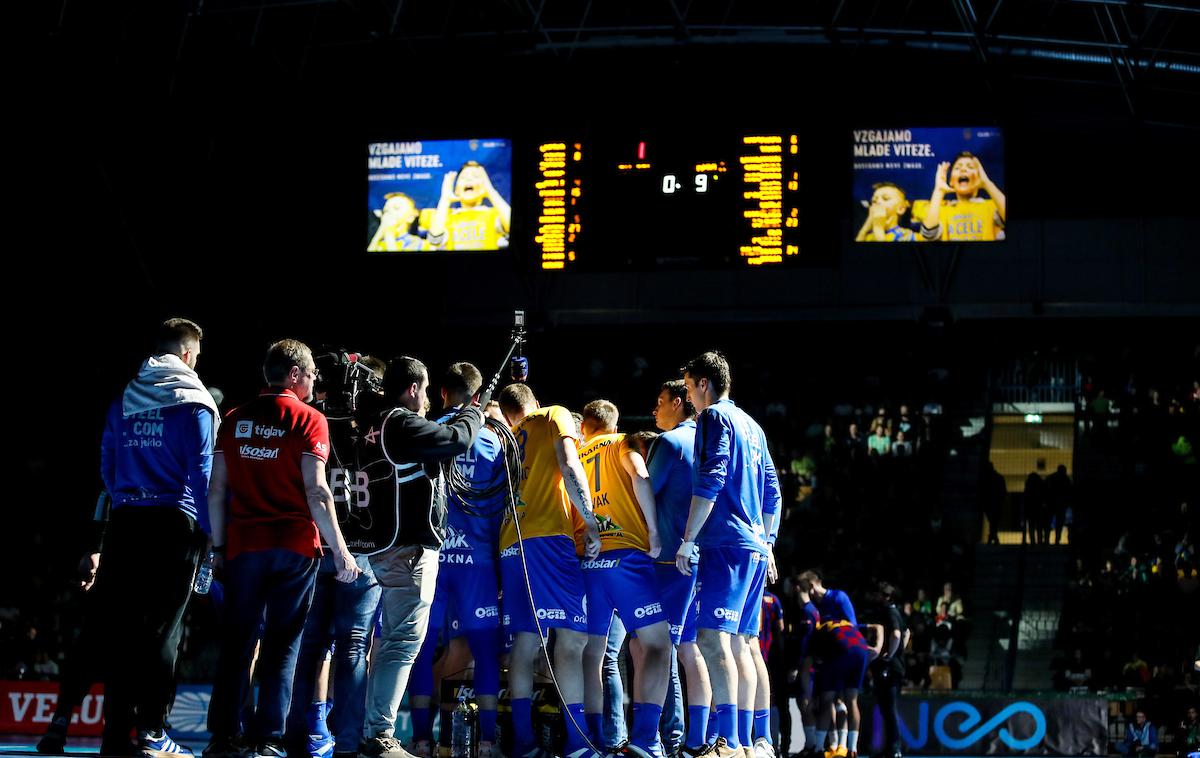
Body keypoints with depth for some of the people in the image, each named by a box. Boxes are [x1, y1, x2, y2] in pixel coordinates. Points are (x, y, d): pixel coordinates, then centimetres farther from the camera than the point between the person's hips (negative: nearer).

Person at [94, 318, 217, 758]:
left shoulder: (123, 400, 13)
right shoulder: (193, 403, -3)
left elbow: (107, 463, 15)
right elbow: (201, 472, -7)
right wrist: (208, 529, -3)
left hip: (125, 523, 4)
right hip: (175, 523, -4)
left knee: (122, 626, 5)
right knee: (163, 627, -2)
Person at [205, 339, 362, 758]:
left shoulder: (235, 419, 9)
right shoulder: (309, 420, -3)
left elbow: (217, 489, 8)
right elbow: (316, 491, -11)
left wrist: (219, 545, 15)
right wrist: (340, 549, -10)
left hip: (243, 546, 3)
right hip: (295, 548, -3)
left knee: (236, 643, 8)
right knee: (282, 646, 2)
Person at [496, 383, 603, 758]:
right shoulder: (555, 417, 11)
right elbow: (569, 466, -5)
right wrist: (591, 522, -7)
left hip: (510, 544, 6)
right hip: (549, 537, -6)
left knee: (524, 642, 3)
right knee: (572, 636, -11)